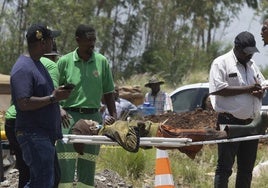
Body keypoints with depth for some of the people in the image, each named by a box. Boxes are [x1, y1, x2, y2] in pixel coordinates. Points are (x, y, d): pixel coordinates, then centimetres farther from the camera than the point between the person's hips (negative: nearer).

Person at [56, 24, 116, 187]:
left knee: (88, 164, 5)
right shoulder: (64, 62, 1)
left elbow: (108, 93, 12)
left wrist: (114, 117, 6)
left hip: (93, 116, 2)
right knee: (66, 163, -9)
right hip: (69, 116, -2)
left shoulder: (102, 62, 7)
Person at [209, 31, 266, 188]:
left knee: (247, 168, 10)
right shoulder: (221, 63, -5)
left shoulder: (252, 65, 18)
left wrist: (259, 92, -4)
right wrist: (247, 89, -16)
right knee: (225, 166, -4)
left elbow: (262, 86, 22)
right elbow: (219, 89, -16)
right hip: (230, 121, -7)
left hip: (251, 122, 7)